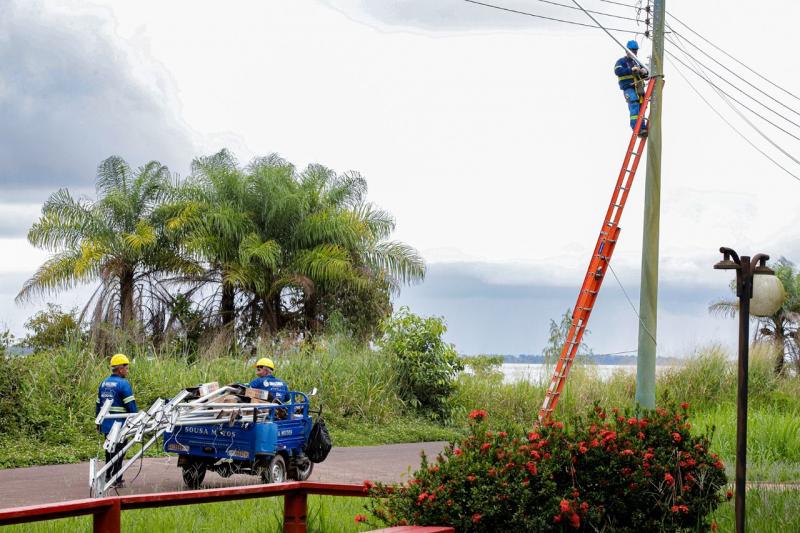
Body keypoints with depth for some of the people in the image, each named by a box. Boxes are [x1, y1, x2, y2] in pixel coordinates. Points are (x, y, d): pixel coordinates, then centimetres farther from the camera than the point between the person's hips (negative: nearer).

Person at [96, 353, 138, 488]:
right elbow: (131, 406, -15)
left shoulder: (104, 383, 11)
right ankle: (116, 480, 1)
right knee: (118, 451, -1)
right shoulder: (123, 384, -13)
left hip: (106, 425, 7)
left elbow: (98, 405, 16)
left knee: (110, 451, 19)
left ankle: (108, 477, 26)